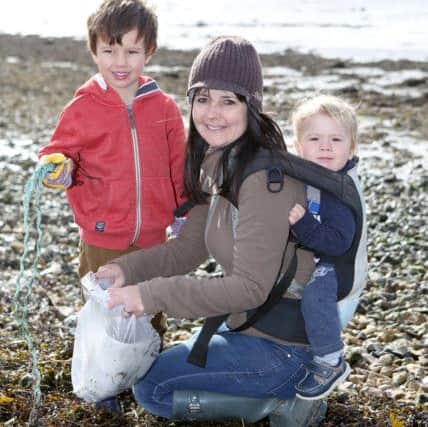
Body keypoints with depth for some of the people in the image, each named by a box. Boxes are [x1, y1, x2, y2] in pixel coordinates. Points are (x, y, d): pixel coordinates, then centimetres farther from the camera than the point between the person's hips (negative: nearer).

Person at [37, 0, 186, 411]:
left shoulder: (164, 107, -2)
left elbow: (178, 165, 6)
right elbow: (60, 154, 1)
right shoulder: (82, 108, -8)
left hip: (152, 237, 2)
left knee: (152, 309, 18)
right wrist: (59, 170, -21)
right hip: (102, 238, -2)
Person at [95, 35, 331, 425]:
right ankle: (288, 387, 16)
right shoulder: (220, 166, 3)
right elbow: (188, 247, 5)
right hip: (251, 324, 9)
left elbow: (251, 287, -27)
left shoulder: (265, 180, -26)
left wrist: (152, 295, -28)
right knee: (170, 368, 26)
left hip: (282, 347, -9)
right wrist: (127, 269, -12)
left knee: (151, 388, -1)